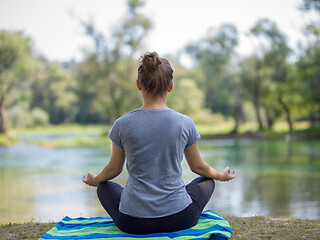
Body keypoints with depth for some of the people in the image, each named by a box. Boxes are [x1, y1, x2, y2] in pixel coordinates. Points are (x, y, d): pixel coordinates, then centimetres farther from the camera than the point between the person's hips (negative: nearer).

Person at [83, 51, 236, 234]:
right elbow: (198, 167, 7)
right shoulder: (185, 123, -9)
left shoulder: (122, 125, -9)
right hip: (179, 219, 1)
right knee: (206, 181, 30)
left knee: (105, 187, 31)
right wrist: (220, 176, 29)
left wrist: (94, 180, 29)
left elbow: (114, 169, 6)